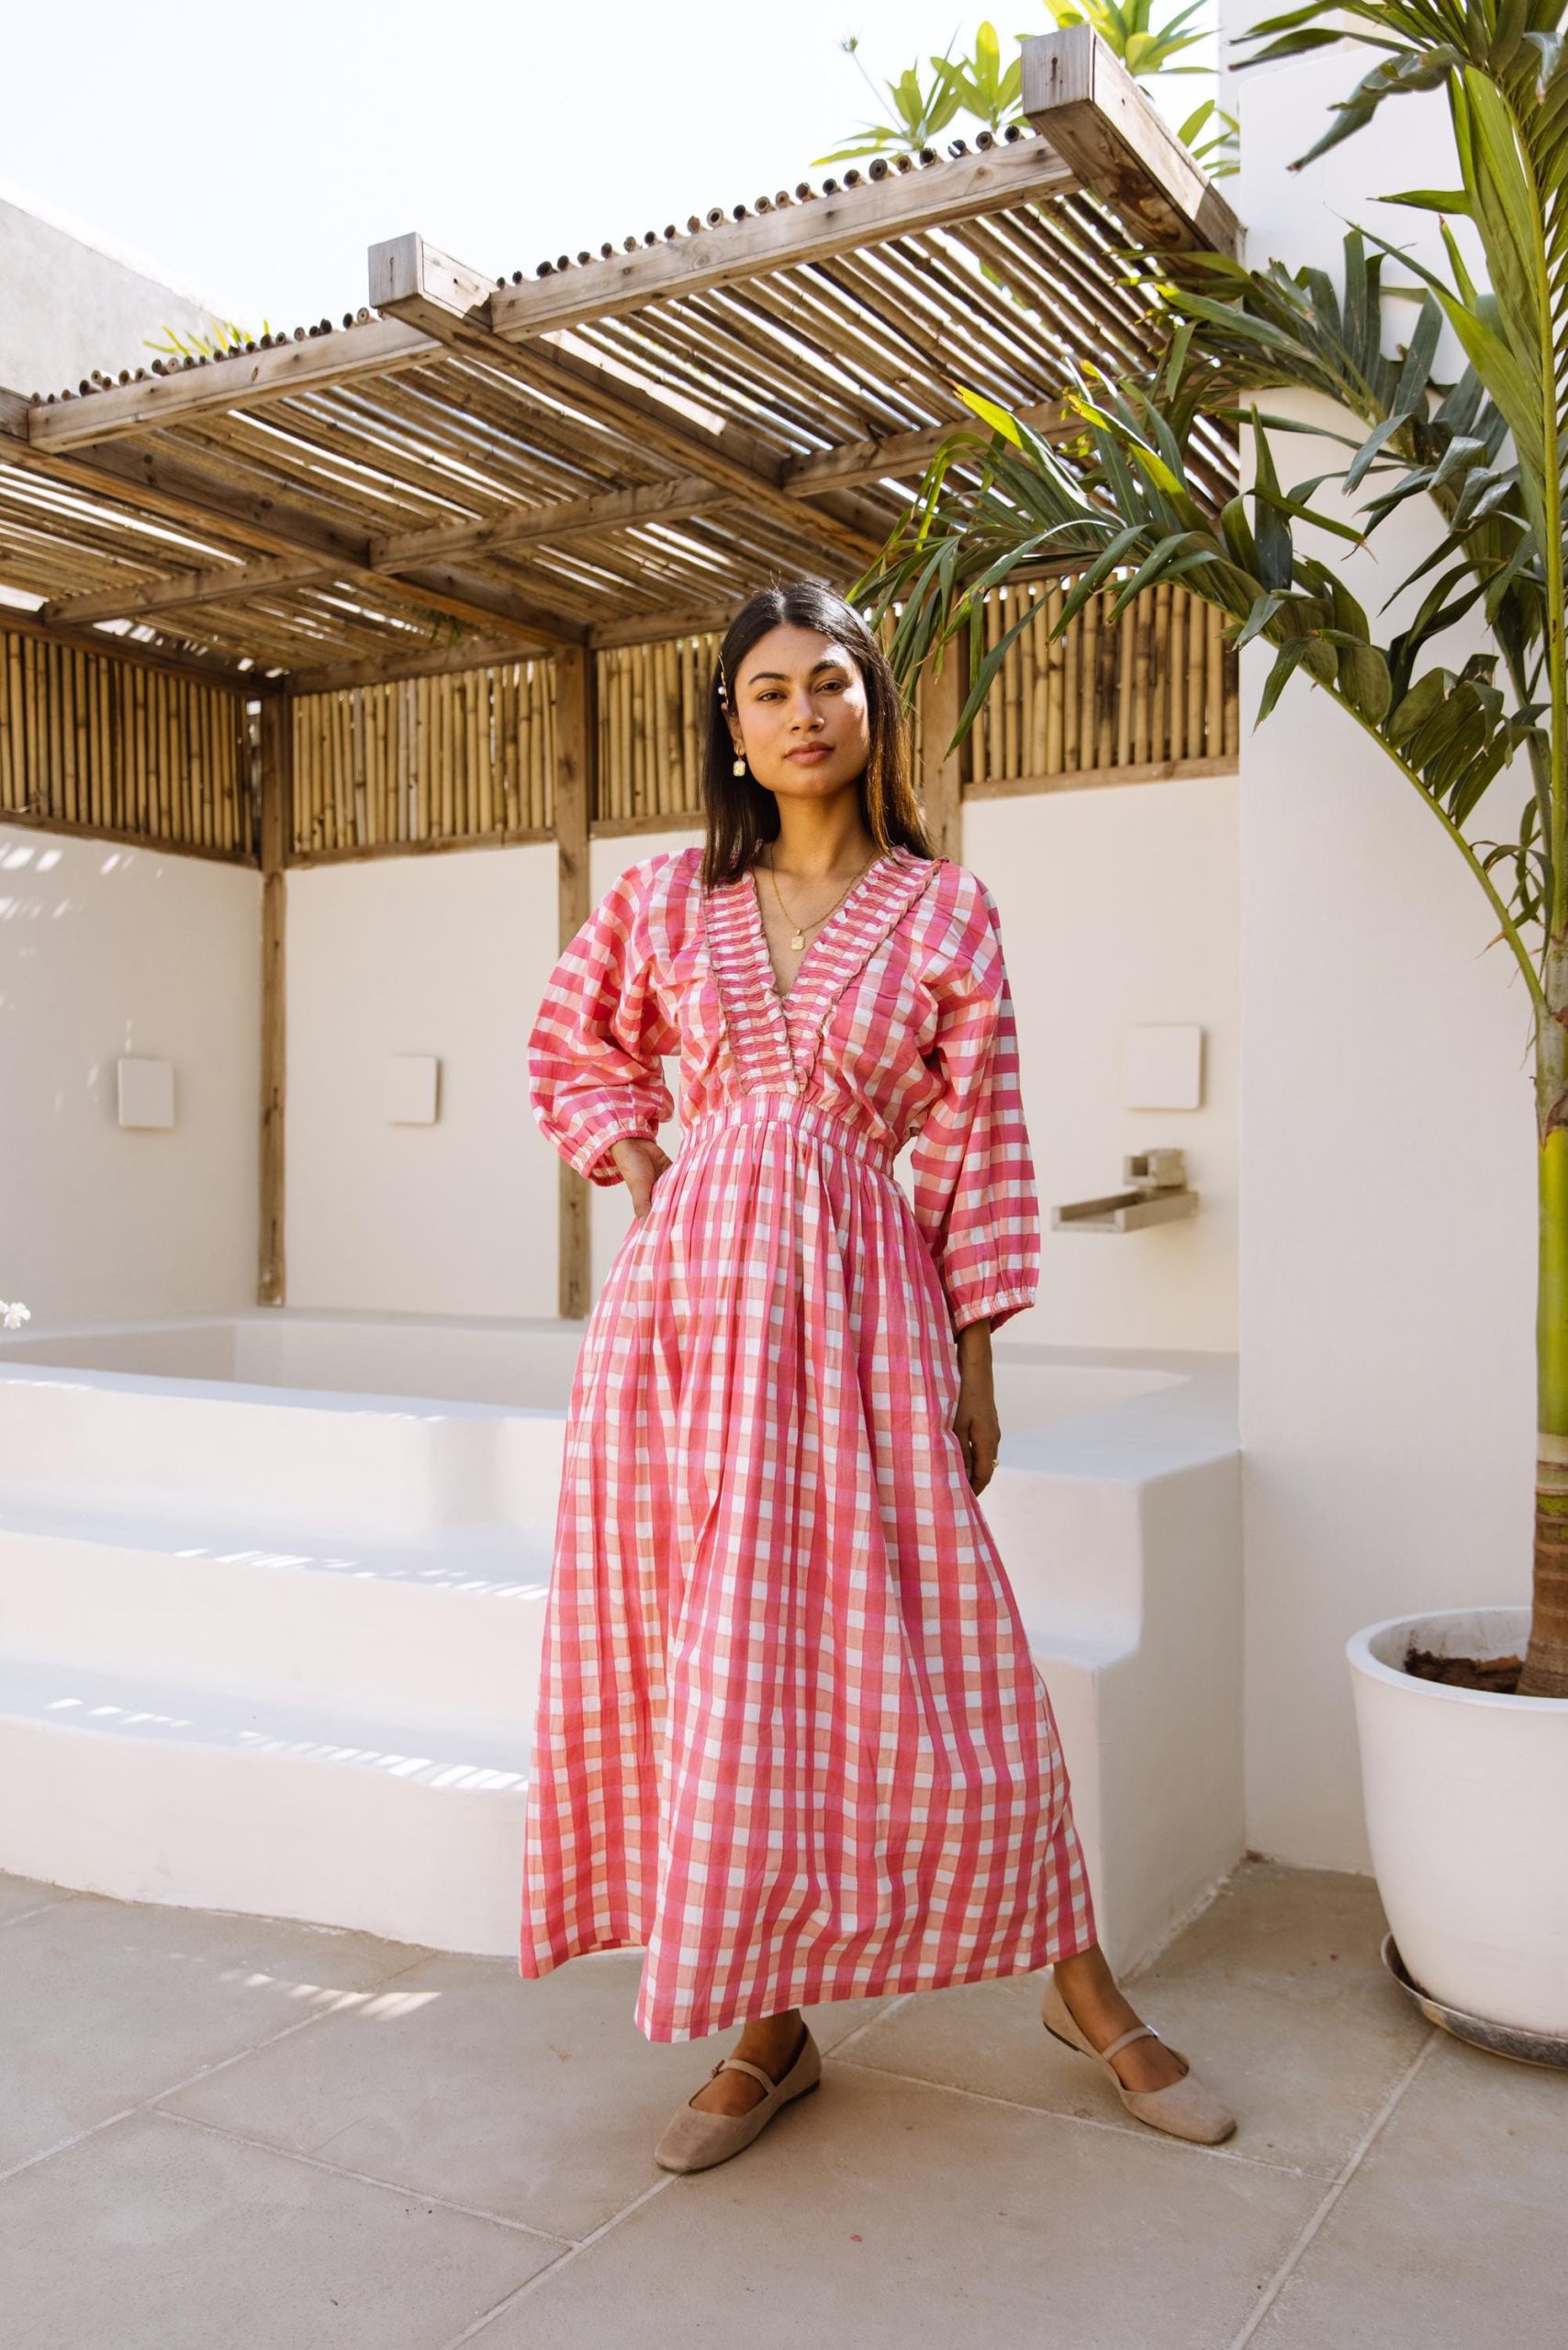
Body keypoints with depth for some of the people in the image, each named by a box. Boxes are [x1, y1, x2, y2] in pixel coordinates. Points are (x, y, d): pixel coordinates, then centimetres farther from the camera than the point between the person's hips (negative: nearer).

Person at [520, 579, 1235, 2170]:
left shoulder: (946, 914, 4)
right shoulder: (666, 899, 9)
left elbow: (978, 1144, 3)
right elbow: (572, 1050, 23)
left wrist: (976, 1357, 1)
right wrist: (643, 1174, 7)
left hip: (859, 1293, -2)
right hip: (688, 1291, 2)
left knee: (922, 1654, 1)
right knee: (708, 1659, 4)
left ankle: (1081, 1987, 22)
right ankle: (767, 2027, 20)